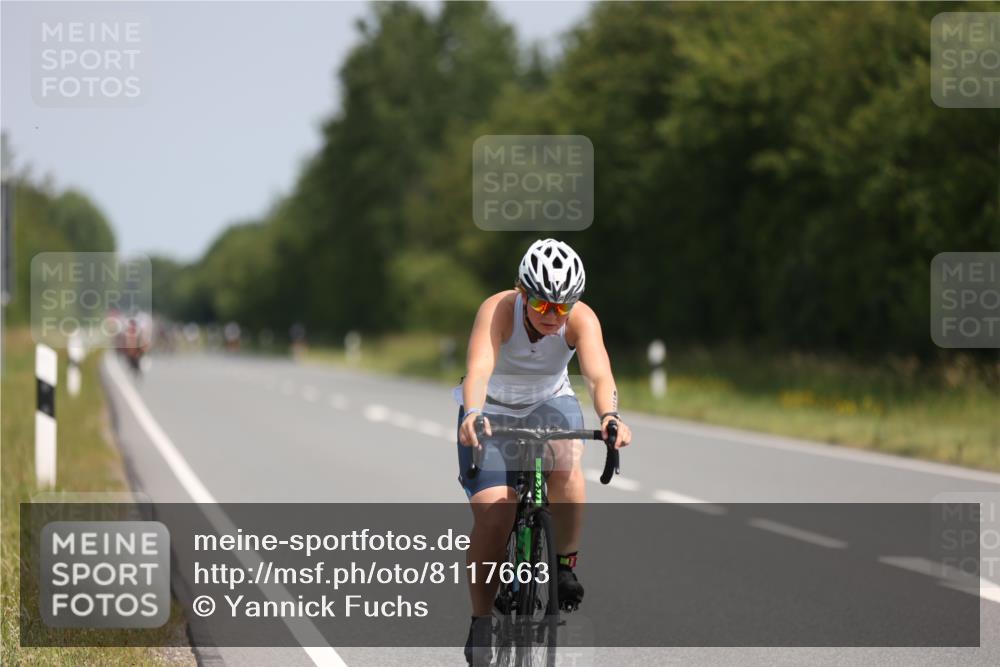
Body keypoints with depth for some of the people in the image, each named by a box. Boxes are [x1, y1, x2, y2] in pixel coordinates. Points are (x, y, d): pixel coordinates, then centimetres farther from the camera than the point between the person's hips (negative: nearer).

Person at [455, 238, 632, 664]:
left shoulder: (581, 319, -26)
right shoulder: (498, 310, -30)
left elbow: (599, 374, -41)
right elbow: (478, 369, -45)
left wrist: (609, 415, -62)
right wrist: (472, 415, -65)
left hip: (550, 404, 1)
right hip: (493, 409, -1)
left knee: (566, 463, -32)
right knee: (492, 515, -15)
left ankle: (566, 564, -11)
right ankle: (480, 623, 1)